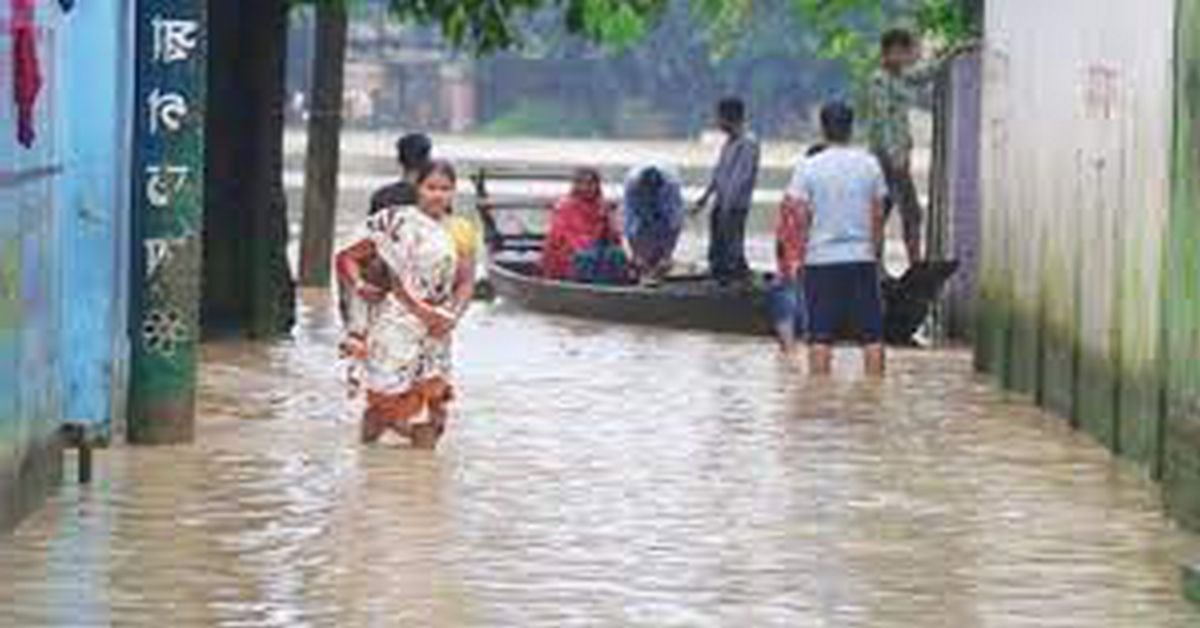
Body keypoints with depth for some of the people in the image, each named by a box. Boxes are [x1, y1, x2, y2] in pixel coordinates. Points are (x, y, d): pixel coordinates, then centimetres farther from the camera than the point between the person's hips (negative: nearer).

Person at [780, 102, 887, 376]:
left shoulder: (808, 167, -4)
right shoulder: (869, 164, 2)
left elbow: (800, 217, -5)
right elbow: (878, 215, 6)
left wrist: (796, 258, 3)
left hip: (821, 260, -1)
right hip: (862, 258, 1)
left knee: (820, 335, 1)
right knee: (872, 334, 6)